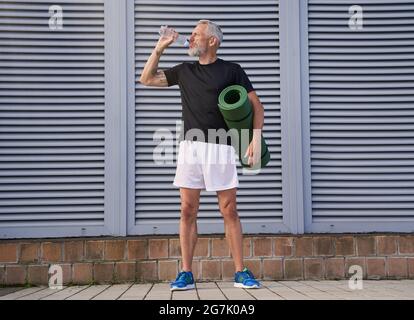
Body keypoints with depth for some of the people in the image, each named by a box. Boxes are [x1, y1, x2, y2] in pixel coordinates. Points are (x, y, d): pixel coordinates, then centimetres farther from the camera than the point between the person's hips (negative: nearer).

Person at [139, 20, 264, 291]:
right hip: (190, 147, 3)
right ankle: (186, 274, 4)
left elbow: (256, 106, 3)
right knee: (188, 211, 0)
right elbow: (147, 79, 22)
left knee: (229, 211, -2)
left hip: (220, 149, -3)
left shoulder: (231, 70, 5)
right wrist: (160, 48, 14)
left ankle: (241, 273, 4)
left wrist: (256, 139, -10)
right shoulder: (184, 71, 17)